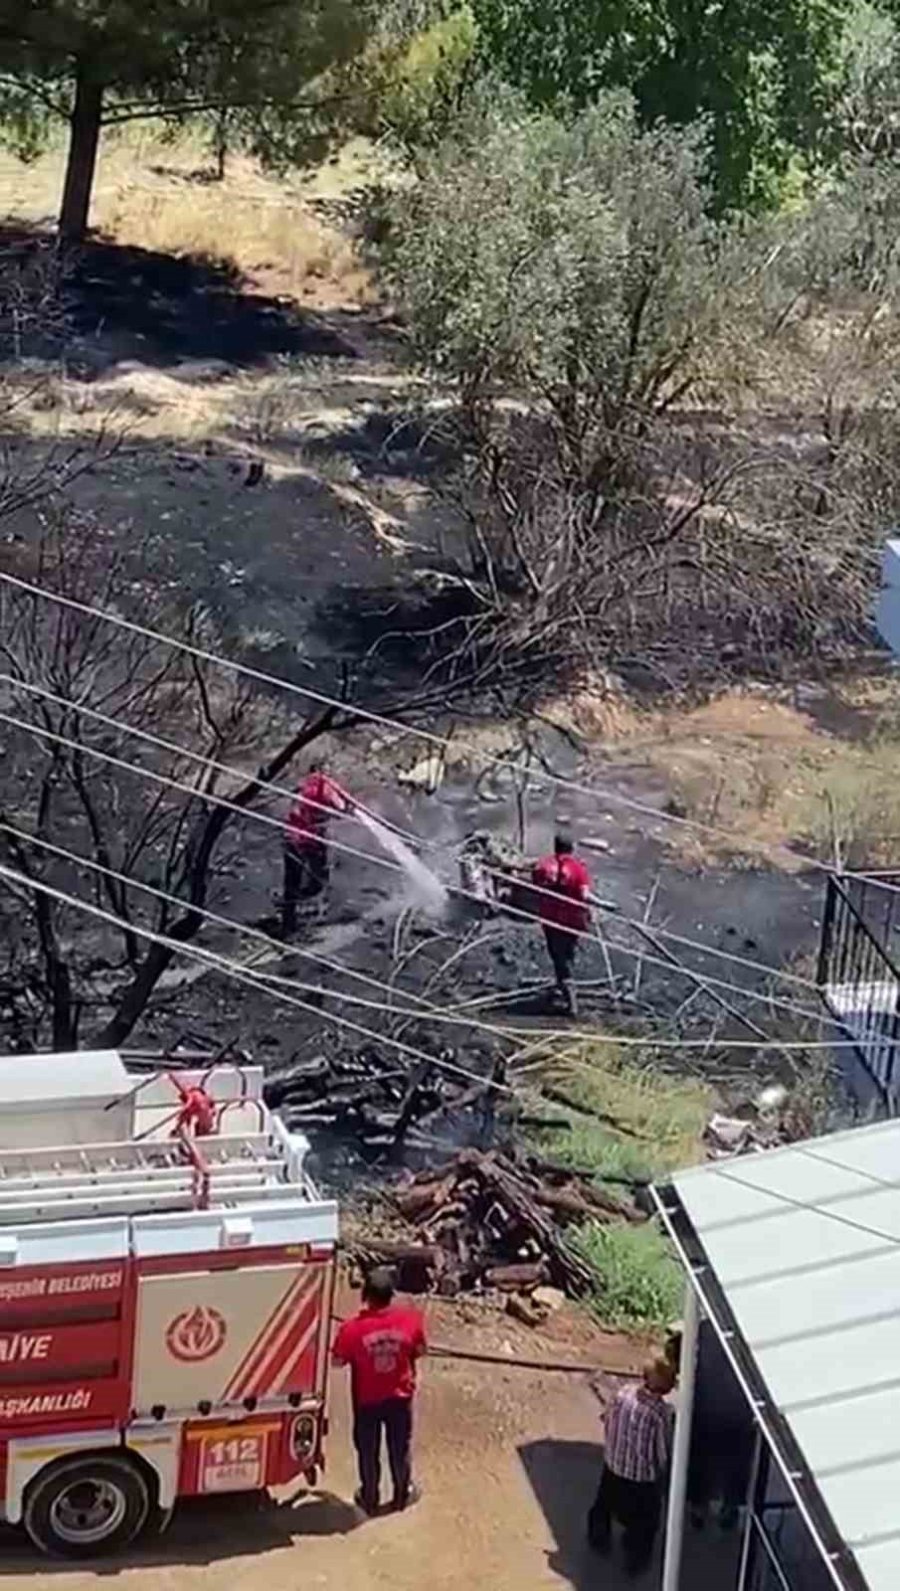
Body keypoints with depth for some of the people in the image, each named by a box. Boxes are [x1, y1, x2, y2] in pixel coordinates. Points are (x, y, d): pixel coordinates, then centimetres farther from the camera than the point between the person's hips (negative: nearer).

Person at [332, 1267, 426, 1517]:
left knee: (368, 1450, 20)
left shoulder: (353, 1328, -26)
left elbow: (338, 1360, -11)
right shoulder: (410, 1318, -20)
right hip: (400, 1397, 1)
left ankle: (370, 1498, 37)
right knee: (400, 1447, 22)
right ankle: (403, 1493, 40)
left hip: (367, 1400, -1)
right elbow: (420, 1350, -3)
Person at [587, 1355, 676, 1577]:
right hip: (643, 1478, -4)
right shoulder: (663, 1413, -33)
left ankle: (600, 1540, 57)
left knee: (604, 1505, 33)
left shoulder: (622, 1394, -19)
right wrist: (660, 1471, 1)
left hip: (613, 1467, 4)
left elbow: (609, 1426, -4)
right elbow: (663, 1454, -21)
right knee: (643, 1522, 25)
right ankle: (635, 1562, 45)